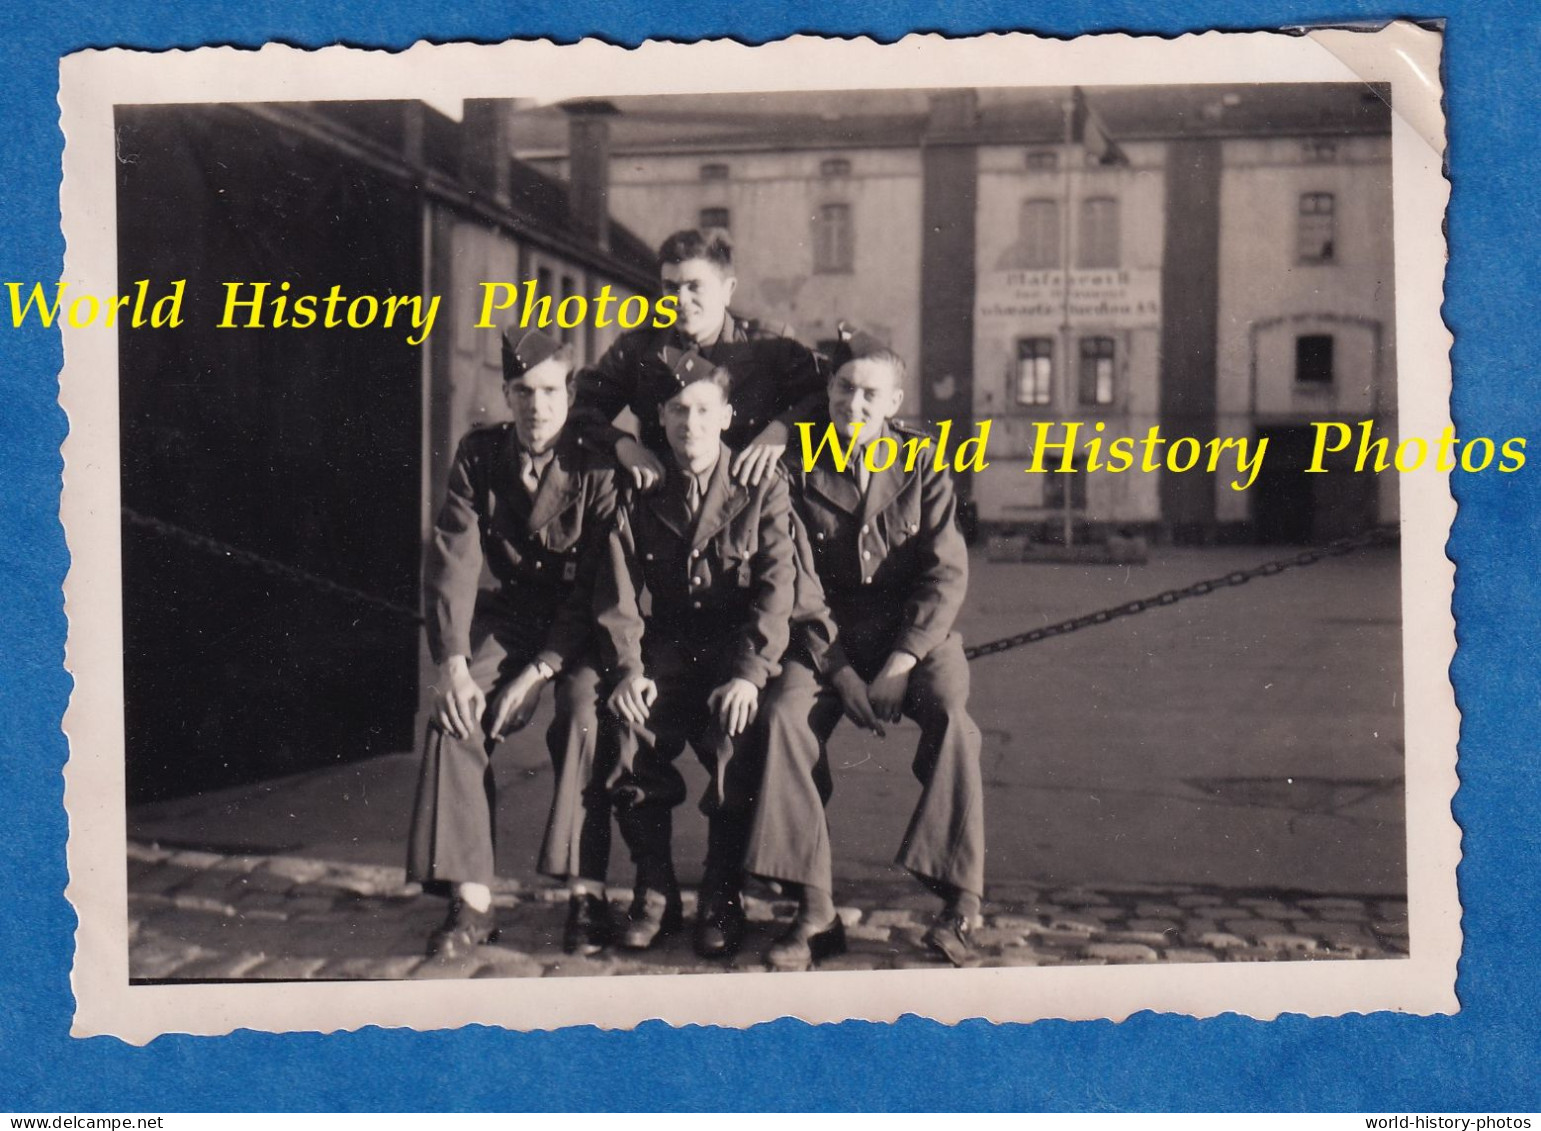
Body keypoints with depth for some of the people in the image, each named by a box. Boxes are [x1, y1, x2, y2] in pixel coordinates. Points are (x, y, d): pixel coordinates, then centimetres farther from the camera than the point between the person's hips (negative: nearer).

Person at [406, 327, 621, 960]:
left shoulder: (597, 468, -14)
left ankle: (587, 896, -25)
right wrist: (453, 663, -20)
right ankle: (471, 902, -16)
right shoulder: (478, 455, -3)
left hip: (583, 622, -3)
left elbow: (596, 583, -16)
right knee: (454, 715, -20)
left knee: (585, 713, -30)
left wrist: (539, 671, -25)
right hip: (510, 611, 3)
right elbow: (452, 559, -8)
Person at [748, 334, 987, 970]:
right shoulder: (798, 469, 0)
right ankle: (814, 912, -26)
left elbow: (946, 576, -6)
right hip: (828, 638, 1)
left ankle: (960, 907, -25)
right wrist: (841, 672, -15)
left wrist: (895, 669, -18)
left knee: (952, 720, -30)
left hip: (915, 638, 0)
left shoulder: (924, 467, 0)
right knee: (784, 714, -29)